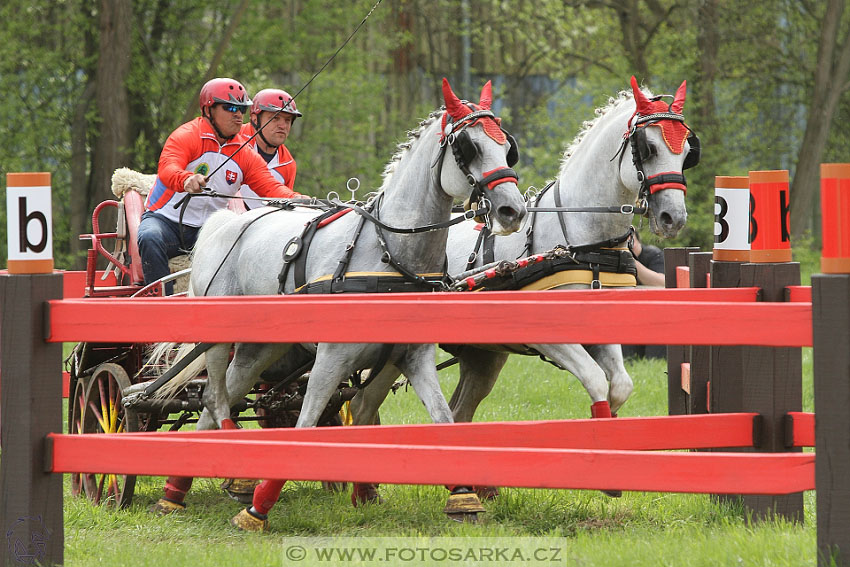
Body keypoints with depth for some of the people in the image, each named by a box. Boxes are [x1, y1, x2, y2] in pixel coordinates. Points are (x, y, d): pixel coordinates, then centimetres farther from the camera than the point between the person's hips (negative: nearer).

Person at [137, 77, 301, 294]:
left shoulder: (246, 155, 6)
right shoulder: (186, 136, -11)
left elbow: (271, 187, -4)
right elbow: (167, 168, -29)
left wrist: (299, 200, -27)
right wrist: (187, 180, -54)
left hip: (208, 229, 4)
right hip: (166, 219, -4)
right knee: (150, 239, -36)